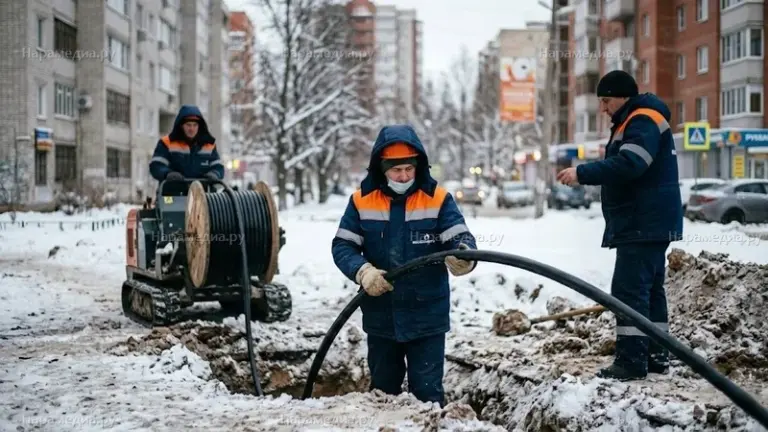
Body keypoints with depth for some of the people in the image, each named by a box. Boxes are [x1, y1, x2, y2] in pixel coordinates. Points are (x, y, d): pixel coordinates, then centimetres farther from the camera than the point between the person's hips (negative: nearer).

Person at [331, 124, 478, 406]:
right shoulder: (362, 200, -3)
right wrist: (363, 270, -24)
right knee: (382, 388, 18)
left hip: (427, 316, -2)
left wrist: (464, 257, -39)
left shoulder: (437, 198, -7)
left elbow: (460, 237, -15)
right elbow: (342, 246, -4)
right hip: (380, 316, 2)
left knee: (427, 393, 3)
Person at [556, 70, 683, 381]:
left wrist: (583, 173, -27)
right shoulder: (633, 122, 20)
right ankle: (656, 355, 19)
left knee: (629, 289, -12)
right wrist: (586, 175, 8)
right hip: (647, 224, 11)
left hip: (644, 225, -11)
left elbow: (628, 165, -28)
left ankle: (632, 361, -12)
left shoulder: (644, 121, -14)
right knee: (649, 288, 13)